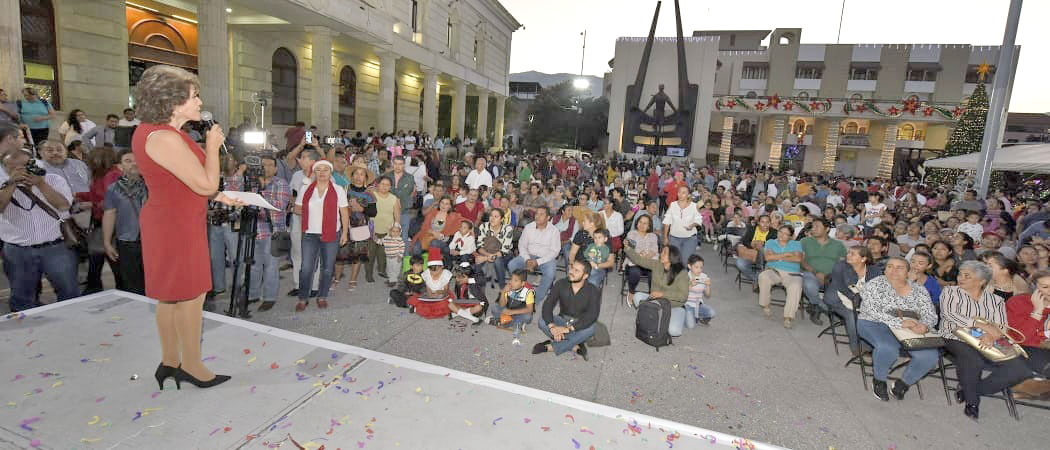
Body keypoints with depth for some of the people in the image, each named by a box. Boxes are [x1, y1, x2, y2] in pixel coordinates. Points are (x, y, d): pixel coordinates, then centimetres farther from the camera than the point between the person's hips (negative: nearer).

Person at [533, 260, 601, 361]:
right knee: (543, 320, -26)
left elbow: (591, 316, -28)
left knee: (590, 328, -35)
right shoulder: (561, 284, -9)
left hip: (580, 325, -2)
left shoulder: (593, 291, -16)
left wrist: (568, 329, -38)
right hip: (563, 321, 2)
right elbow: (547, 305, -17)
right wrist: (552, 326, -35)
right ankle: (575, 346, -22)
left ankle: (551, 347, -24)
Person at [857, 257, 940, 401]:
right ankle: (879, 381, -5)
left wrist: (924, 326, -17)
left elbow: (931, 315, 7)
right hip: (875, 325, -4)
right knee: (888, 348, -34)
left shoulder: (919, 290, 11)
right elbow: (873, 313, -13)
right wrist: (900, 322, -25)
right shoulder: (875, 284, -4)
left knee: (930, 355, -20)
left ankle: (903, 384, 6)